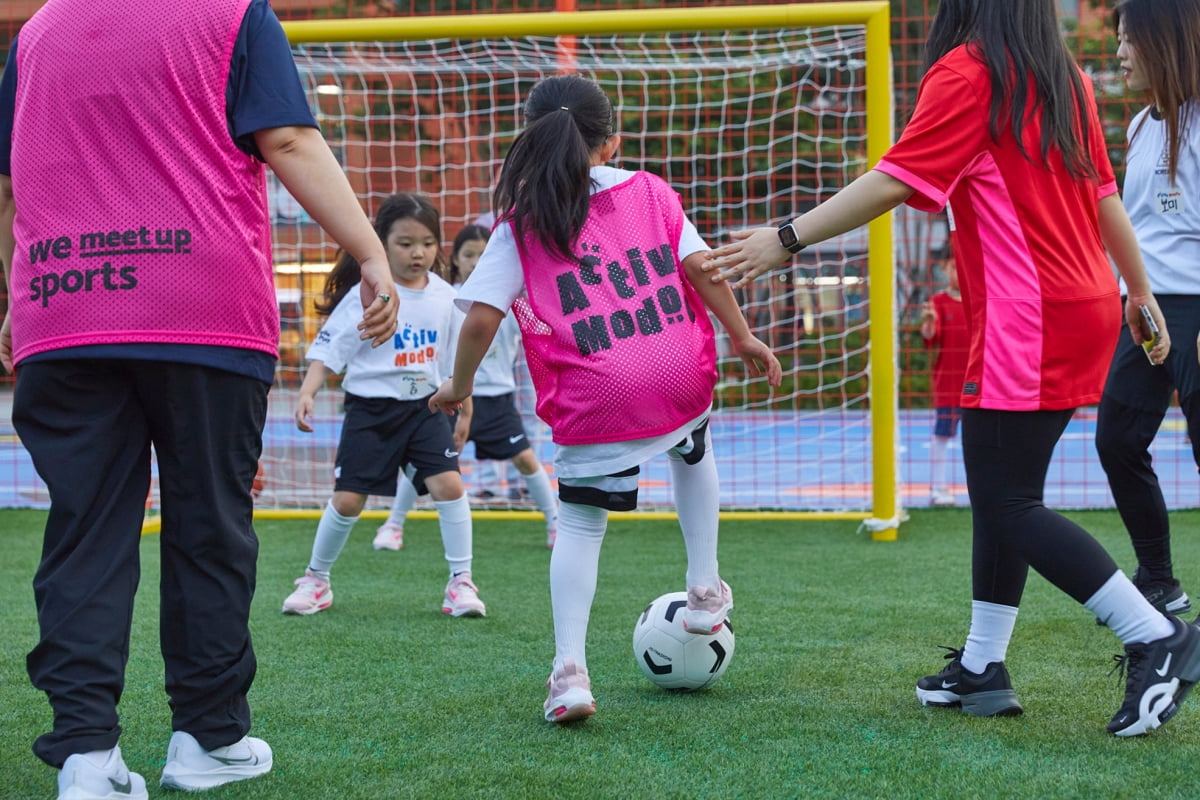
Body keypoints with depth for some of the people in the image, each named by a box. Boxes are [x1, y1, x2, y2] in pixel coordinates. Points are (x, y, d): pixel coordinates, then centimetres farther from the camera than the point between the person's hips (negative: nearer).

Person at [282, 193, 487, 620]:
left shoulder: (444, 296, 1)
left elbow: (457, 360, 12)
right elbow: (327, 350, -12)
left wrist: (464, 412, 14)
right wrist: (307, 393, -27)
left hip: (425, 406, 3)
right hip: (370, 408, -3)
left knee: (449, 484, -14)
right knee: (347, 499, -1)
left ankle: (461, 582, -2)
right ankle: (316, 580, 20)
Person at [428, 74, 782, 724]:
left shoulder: (520, 224, 2)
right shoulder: (650, 192, 9)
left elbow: (481, 318, -4)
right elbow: (700, 266, 3)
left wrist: (459, 386, 11)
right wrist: (743, 337, 13)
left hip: (592, 402, -2)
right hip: (679, 379, 3)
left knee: (578, 523, 9)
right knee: (692, 451, 35)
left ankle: (570, 670, -4)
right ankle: (705, 590, 35)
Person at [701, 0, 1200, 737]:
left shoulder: (968, 73, -11)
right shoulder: (1064, 77, 13)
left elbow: (893, 183, -17)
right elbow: (1104, 197, 17)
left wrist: (786, 240, -13)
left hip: (1029, 324, -9)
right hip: (1085, 310, 9)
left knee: (1009, 504, -6)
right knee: (1000, 491, 14)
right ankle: (982, 668, 18)